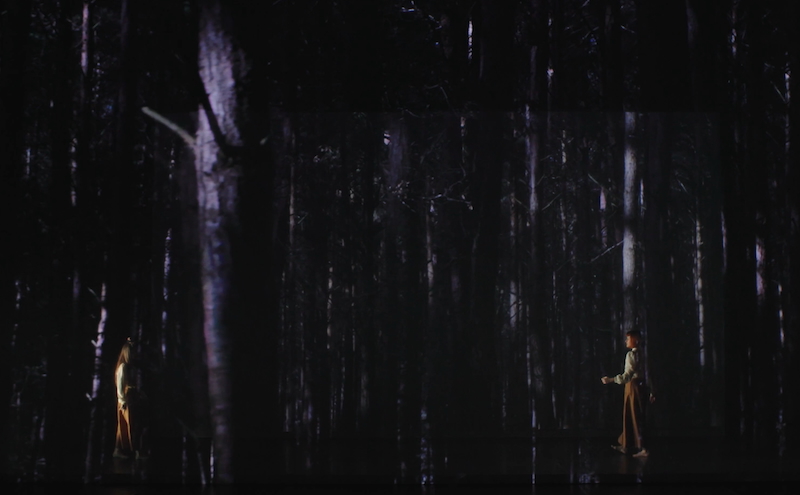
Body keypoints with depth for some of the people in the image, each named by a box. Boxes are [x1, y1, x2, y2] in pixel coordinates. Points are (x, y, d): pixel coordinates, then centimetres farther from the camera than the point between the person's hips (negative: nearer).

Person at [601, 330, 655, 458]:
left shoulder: (631, 355, -14)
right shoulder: (641, 354, 13)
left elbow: (627, 375, -23)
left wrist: (610, 380, -23)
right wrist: (651, 391, 17)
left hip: (633, 387, -9)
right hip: (640, 385, 9)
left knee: (636, 418, -4)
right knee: (629, 417, 16)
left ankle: (643, 449, -3)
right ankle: (625, 445, 24)